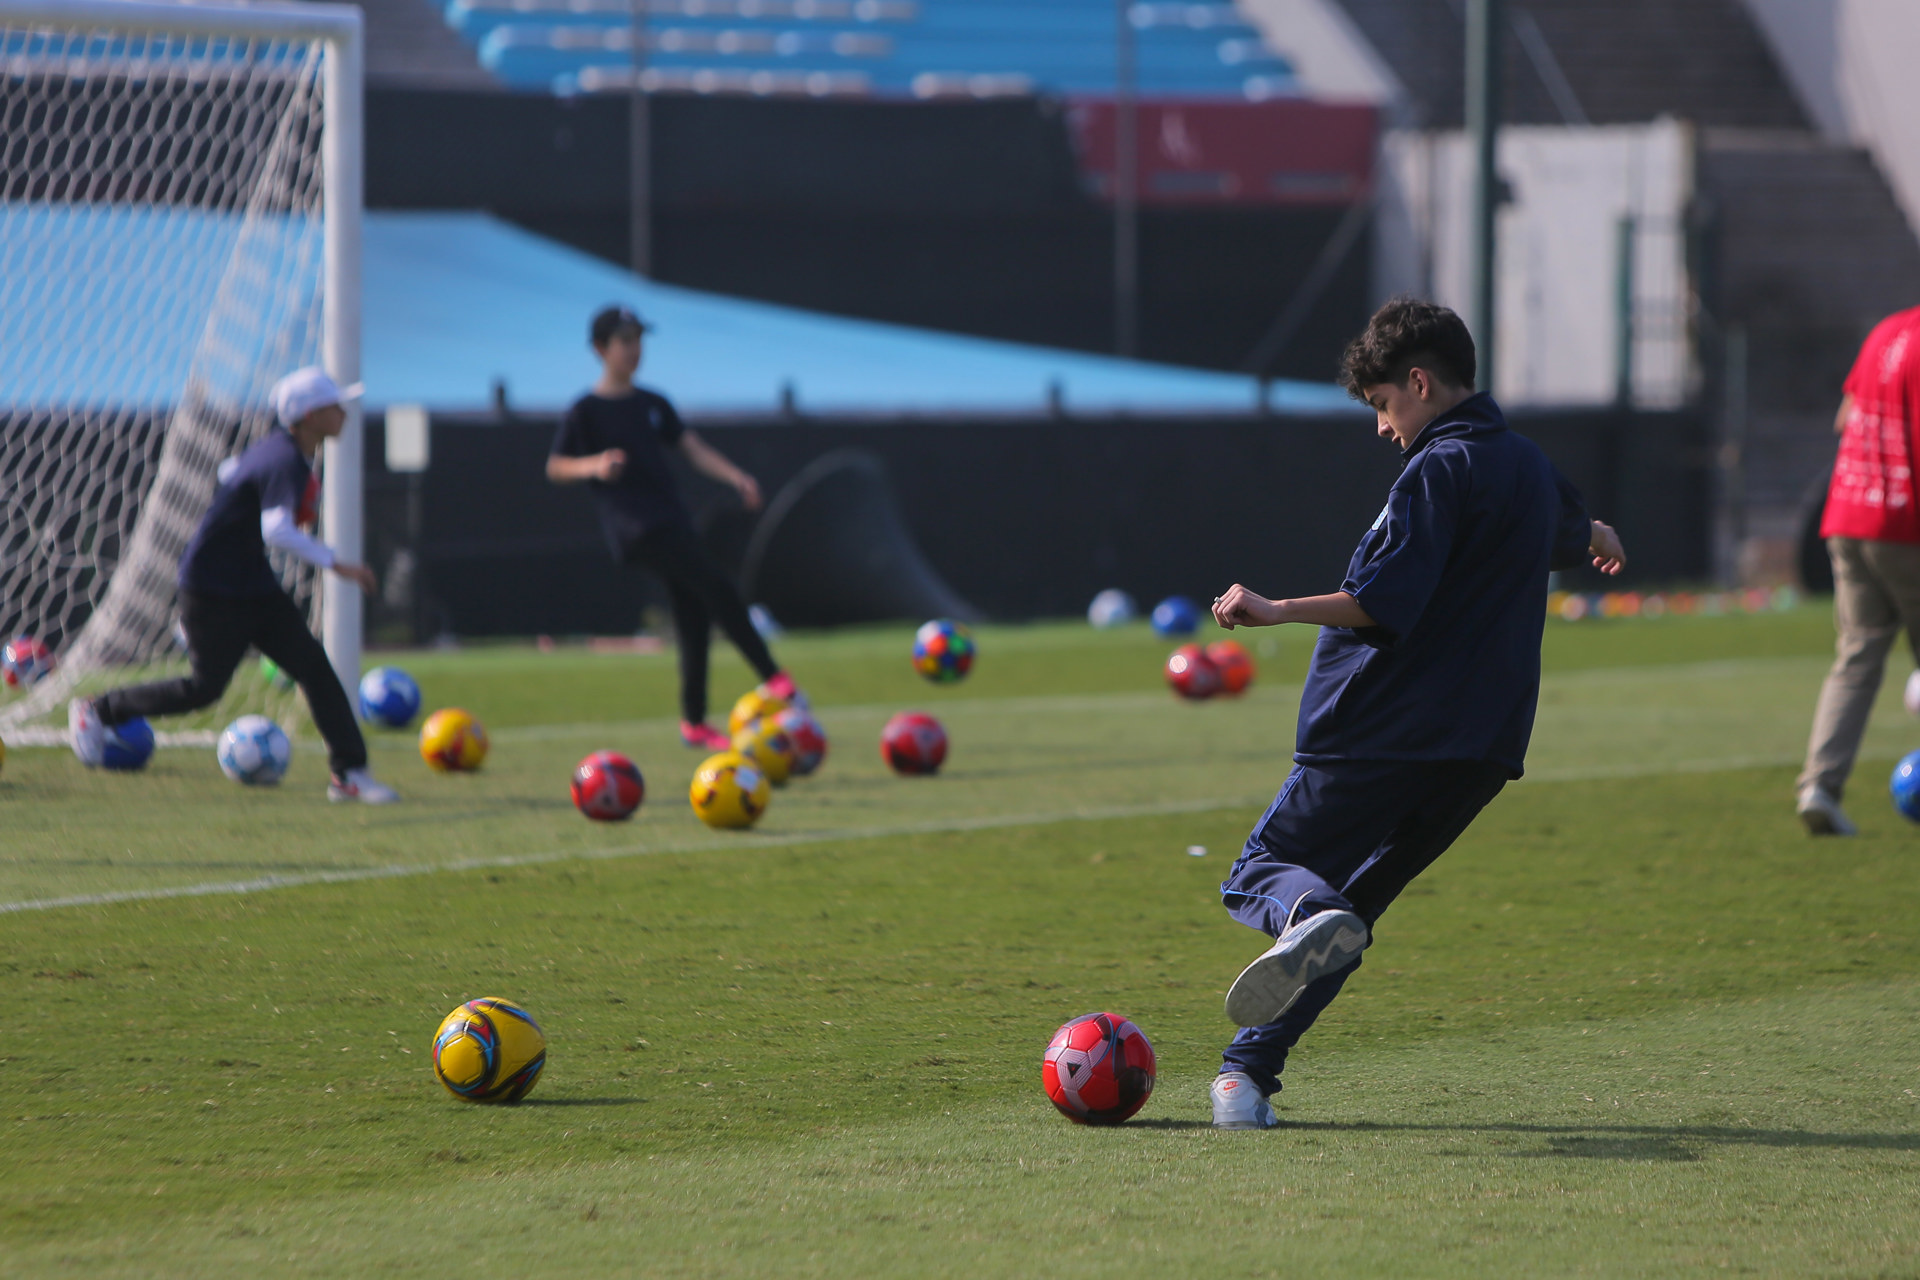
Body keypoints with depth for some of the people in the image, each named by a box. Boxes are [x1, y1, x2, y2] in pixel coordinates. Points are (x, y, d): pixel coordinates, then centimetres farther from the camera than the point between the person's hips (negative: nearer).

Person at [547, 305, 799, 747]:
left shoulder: (653, 404, 17)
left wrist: (736, 477, -2)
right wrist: (595, 466, -20)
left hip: (671, 520, 7)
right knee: (716, 586, -22)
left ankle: (694, 723, 17)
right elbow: (556, 467, 0)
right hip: (634, 526, -7)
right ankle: (772, 678, -23)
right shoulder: (588, 411, 0)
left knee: (694, 619, 6)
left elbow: (692, 448, 12)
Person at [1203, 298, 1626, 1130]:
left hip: (1381, 734, -8)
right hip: (1483, 748, 8)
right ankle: (1249, 1071, 5)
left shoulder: (1439, 469, -11)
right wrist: (1601, 540, 65)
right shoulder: (1530, 469, 17)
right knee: (1349, 904, 15)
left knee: (1261, 873, 2)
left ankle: (1308, 917, -32)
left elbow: (1385, 603, -23)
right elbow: (1575, 533, 43)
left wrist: (1279, 613, -26)